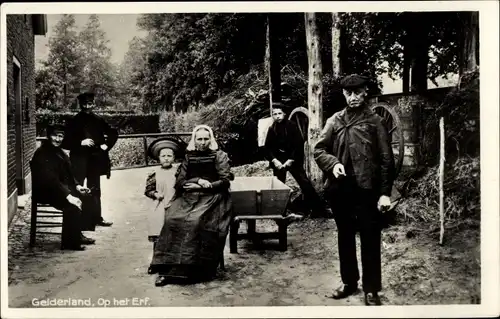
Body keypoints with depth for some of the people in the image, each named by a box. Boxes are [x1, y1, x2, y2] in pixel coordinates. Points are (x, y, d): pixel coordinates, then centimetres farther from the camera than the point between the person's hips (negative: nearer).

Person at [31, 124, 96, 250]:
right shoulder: (42, 154, -17)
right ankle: (69, 242, -17)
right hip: (45, 192, -10)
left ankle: (77, 235, 7)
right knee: (72, 206, -29)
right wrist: (68, 196, -31)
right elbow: (51, 179, -25)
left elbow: (68, 173, 18)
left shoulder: (59, 152, 12)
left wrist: (77, 186, 0)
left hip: (60, 188, 10)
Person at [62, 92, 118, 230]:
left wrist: (107, 145, 5)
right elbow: (66, 143, -7)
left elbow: (113, 133, 20)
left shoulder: (98, 120, 8)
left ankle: (95, 219, 25)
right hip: (80, 162, -4)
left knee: (94, 191, 13)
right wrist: (81, 143, -20)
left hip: (95, 161, 4)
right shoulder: (74, 122, -4)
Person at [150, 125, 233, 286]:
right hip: (189, 197, 3)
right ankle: (166, 268, -27)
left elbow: (225, 181, -1)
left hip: (212, 197, -3)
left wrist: (206, 186, -9)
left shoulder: (220, 156, 7)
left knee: (196, 222, -33)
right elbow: (179, 182, 10)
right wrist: (198, 181, -6)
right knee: (173, 218, -27)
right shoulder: (188, 157, 16)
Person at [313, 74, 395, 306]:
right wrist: (332, 163, -14)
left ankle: (371, 289, 14)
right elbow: (319, 149, 7)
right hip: (340, 188, 3)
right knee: (345, 237, 15)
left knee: (370, 239, 2)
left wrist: (385, 192, -9)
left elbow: (386, 159, -3)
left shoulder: (374, 121, -1)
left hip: (367, 188, -3)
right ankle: (349, 282, 31)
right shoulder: (335, 121, 6)